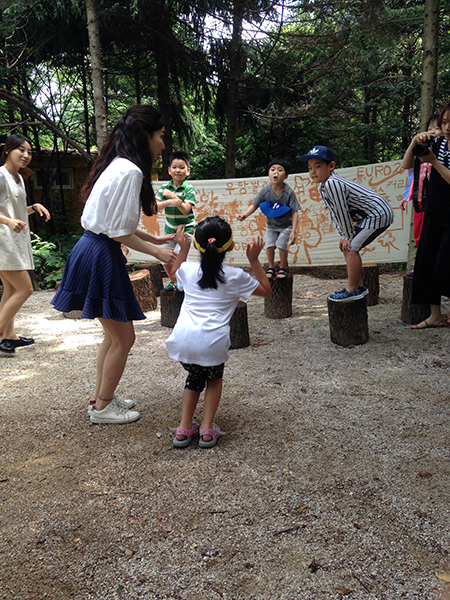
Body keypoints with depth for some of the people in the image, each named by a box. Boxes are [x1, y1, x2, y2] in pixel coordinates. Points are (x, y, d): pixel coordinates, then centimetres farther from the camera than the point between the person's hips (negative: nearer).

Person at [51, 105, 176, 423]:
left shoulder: (119, 166, 13)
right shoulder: (130, 172, -19)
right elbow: (119, 232, -19)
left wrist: (153, 239, 18)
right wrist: (156, 251, -8)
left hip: (96, 252, 10)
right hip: (101, 257, -10)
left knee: (115, 335, 21)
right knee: (124, 338, 3)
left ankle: (101, 397, 33)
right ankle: (102, 406, 19)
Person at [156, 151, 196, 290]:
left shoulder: (189, 189, -10)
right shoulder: (164, 187, -1)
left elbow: (186, 210, -20)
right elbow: (156, 206, -10)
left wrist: (173, 196, -25)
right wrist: (169, 202, -28)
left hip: (186, 228, -4)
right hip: (170, 229, 4)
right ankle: (173, 281, 32)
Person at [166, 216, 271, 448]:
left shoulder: (188, 270, 12)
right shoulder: (235, 276, 5)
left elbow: (174, 272, 38)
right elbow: (266, 290, 20)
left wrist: (183, 249, 39)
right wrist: (254, 260, 18)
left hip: (183, 339, 3)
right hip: (213, 342, -2)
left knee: (195, 376, 30)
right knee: (214, 377, 28)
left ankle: (184, 428, 24)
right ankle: (207, 429, 18)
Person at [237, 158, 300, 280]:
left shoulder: (289, 192, -26)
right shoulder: (265, 190, -19)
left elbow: (295, 212, -23)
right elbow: (254, 205, -10)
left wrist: (294, 231, -29)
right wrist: (244, 215, -30)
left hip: (286, 225, -3)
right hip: (271, 224, 3)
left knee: (282, 244, -13)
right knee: (269, 244, -5)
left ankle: (283, 268, 12)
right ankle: (271, 267, 19)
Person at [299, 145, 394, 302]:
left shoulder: (332, 183, -27)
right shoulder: (322, 186, 5)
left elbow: (342, 212, -24)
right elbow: (334, 212, 11)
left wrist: (349, 236, -13)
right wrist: (343, 235, 7)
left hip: (379, 214, -11)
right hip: (368, 216, 11)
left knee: (350, 247, -12)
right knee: (345, 246, 14)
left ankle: (352, 289, -1)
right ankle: (359, 285, 23)